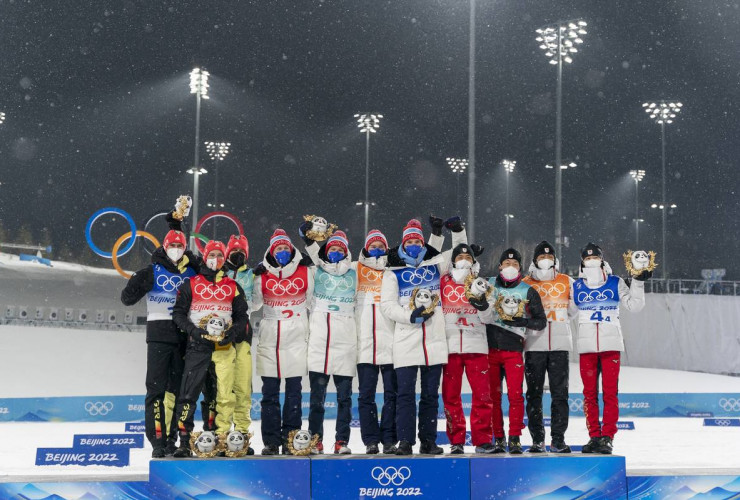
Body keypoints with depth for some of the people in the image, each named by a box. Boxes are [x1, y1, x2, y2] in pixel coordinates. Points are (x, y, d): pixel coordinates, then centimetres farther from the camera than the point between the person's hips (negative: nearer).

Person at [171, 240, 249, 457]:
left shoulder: (233, 286, 13)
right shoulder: (191, 284, 8)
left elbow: (242, 316, 15)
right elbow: (178, 313, 7)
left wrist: (233, 332, -4)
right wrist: (192, 329, -9)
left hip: (224, 346, 2)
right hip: (197, 344, -1)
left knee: (225, 394, -3)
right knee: (189, 392, -7)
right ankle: (184, 441, -4)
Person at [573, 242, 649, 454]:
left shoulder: (616, 283, 5)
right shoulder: (576, 286, 9)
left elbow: (634, 306, 6)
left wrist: (638, 282, -3)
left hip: (611, 346, -2)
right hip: (586, 347, 2)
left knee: (610, 392, -2)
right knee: (589, 393, 3)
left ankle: (608, 437, 2)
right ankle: (594, 436, 10)